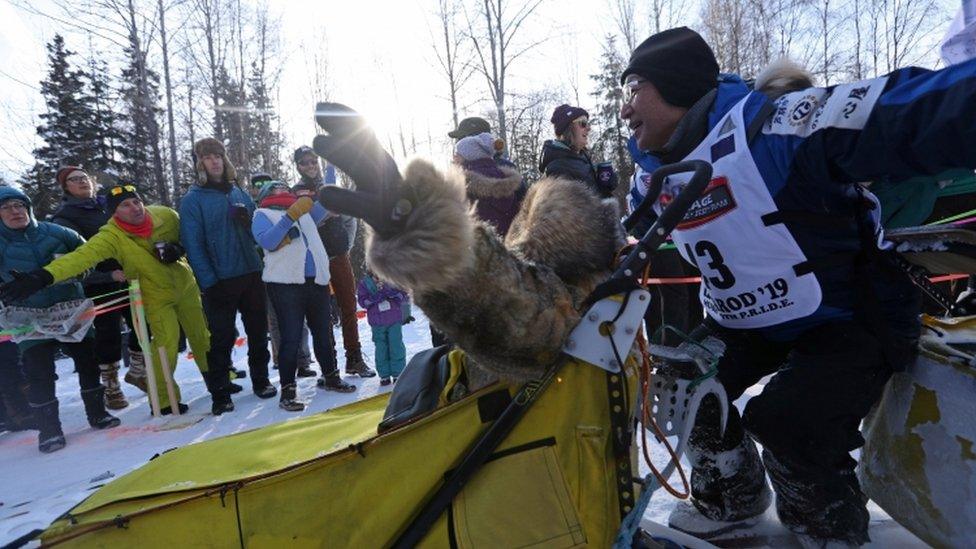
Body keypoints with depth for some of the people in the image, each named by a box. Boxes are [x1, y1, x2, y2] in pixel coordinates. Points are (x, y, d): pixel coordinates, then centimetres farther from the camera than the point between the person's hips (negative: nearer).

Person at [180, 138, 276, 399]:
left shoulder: (239, 193, 11)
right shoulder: (193, 199, -4)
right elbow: (193, 244, -10)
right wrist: (208, 282, -16)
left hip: (251, 275, 4)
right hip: (220, 281, -4)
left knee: (258, 331, 10)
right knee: (222, 336, 5)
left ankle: (261, 380, 24)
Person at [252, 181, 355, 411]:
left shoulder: (305, 212, 25)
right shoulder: (263, 214, 8)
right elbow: (267, 241, -11)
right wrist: (291, 215, -18)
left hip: (317, 281, 5)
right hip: (285, 284, -5)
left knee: (323, 332, 12)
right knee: (291, 338, -7)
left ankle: (331, 377, 25)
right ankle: (288, 390, -1)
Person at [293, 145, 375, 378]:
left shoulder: (332, 187, 12)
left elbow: (350, 218, 15)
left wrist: (347, 244, 5)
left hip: (340, 256, 3)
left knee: (349, 308, 4)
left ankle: (355, 359, 14)